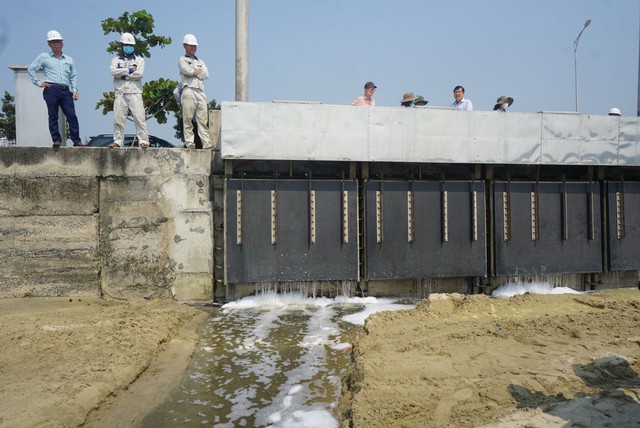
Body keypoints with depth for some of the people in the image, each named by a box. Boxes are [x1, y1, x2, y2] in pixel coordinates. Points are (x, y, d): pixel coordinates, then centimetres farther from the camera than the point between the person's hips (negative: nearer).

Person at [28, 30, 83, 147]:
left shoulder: (69, 59, 20)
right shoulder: (44, 57, 11)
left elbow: (73, 76, 17)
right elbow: (31, 69, 12)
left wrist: (75, 90, 5)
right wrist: (38, 82, 3)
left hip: (66, 91, 2)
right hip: (51, 90, -2)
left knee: (72, 115, -7)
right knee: (53, 116, -2)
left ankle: (76, 140, -7)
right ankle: (56, 140, 2)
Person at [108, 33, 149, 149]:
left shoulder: (139, 60, 13)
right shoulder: (116, 60, 18)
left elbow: (139, 74, -5)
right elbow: (114, 71, -2)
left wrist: (122, 74, -2)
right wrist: (129, 70, -6)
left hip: (135, 92, -2)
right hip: (120, 93, 2)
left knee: (139, 117, -9)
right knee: (118, 118, 1)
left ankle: (143, 141, -9)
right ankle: (118, 141, 7)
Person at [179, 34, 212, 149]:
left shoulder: (200, 62, 28)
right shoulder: (182, 60, 13)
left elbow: (206, 75, 9)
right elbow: (188, 71, -7)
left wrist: (193, 72, 1)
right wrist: (200, 71, 7)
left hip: (201, 92, 4)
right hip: (189, 91, -4)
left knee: (203, 120, -3)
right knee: (188, 119, -6)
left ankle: (207, 143, -9)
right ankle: (189, 143, -6)